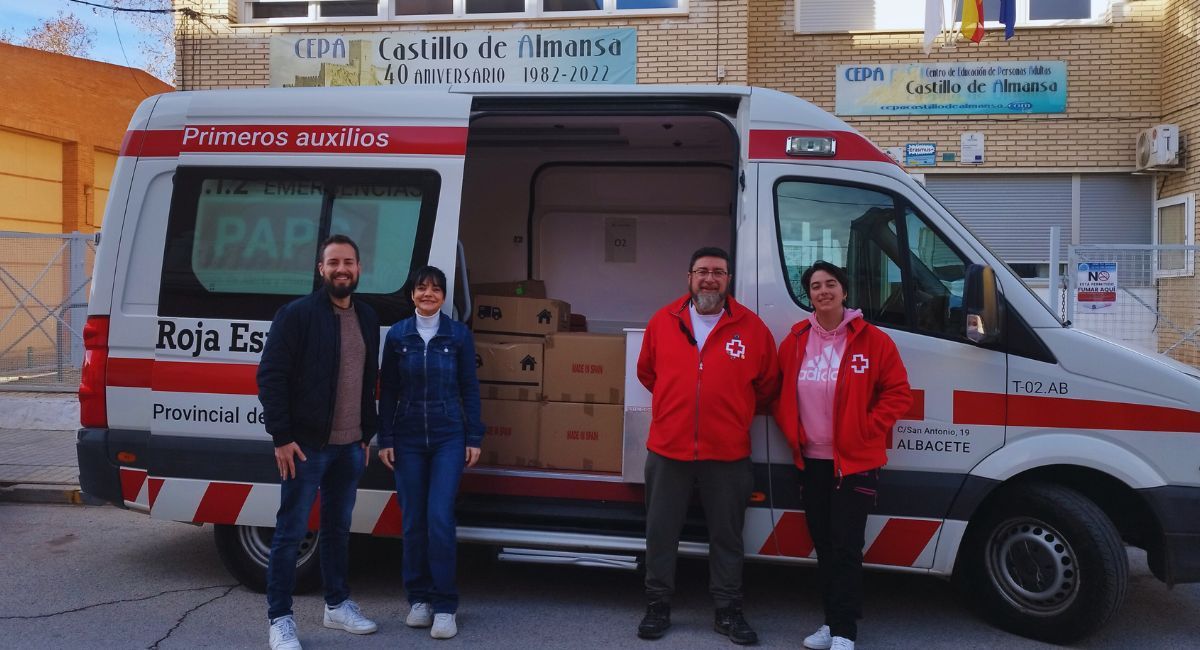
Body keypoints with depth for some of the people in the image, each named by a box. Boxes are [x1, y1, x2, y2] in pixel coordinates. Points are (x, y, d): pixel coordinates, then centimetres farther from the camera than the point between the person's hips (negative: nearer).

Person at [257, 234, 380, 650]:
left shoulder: (367, 319, 11)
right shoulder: (297, 314, -9)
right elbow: (270, 377, -12)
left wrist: (366, 434, 14)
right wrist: (282, 437, -16)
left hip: (349, 446, 6)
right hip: (305, 445, -6)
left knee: (338, 528, 17)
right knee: (291, 532, 2)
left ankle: (337, 606, 30)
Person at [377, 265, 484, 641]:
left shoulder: (458, 334, 0)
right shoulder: (397, 335, 3)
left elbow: (469, 388, 3)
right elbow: (387, 391, 5)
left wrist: (474, 438, -1)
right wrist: (385, 439, 1)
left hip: (448, 438, -1)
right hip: (408, 440, 2)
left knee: (440, 519, -9)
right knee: (413, 522, 6)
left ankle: (445, 606, 1)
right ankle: (419, 599, 21)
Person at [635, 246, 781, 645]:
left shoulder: (751, 327, -2)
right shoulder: (663, 321, 1)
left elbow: (767, 385, 9)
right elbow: (646, 372, 16)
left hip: (728, 453, -1)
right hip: (668, 449, 1)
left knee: (727, 536, 11)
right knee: (661, 533, 10)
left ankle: (728, 612, 26)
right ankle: (658, 607, 25)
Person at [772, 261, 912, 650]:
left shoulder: (872, 340, -7)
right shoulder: (795, 341, 3)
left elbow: (899, 393, -4)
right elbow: (778, 391, 14)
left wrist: (866, 429, -12)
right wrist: (791, 432, 3)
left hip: (855, 461, -4)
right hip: (811, 460, 4)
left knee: (846, 547, -5)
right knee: (823, 545, 12)